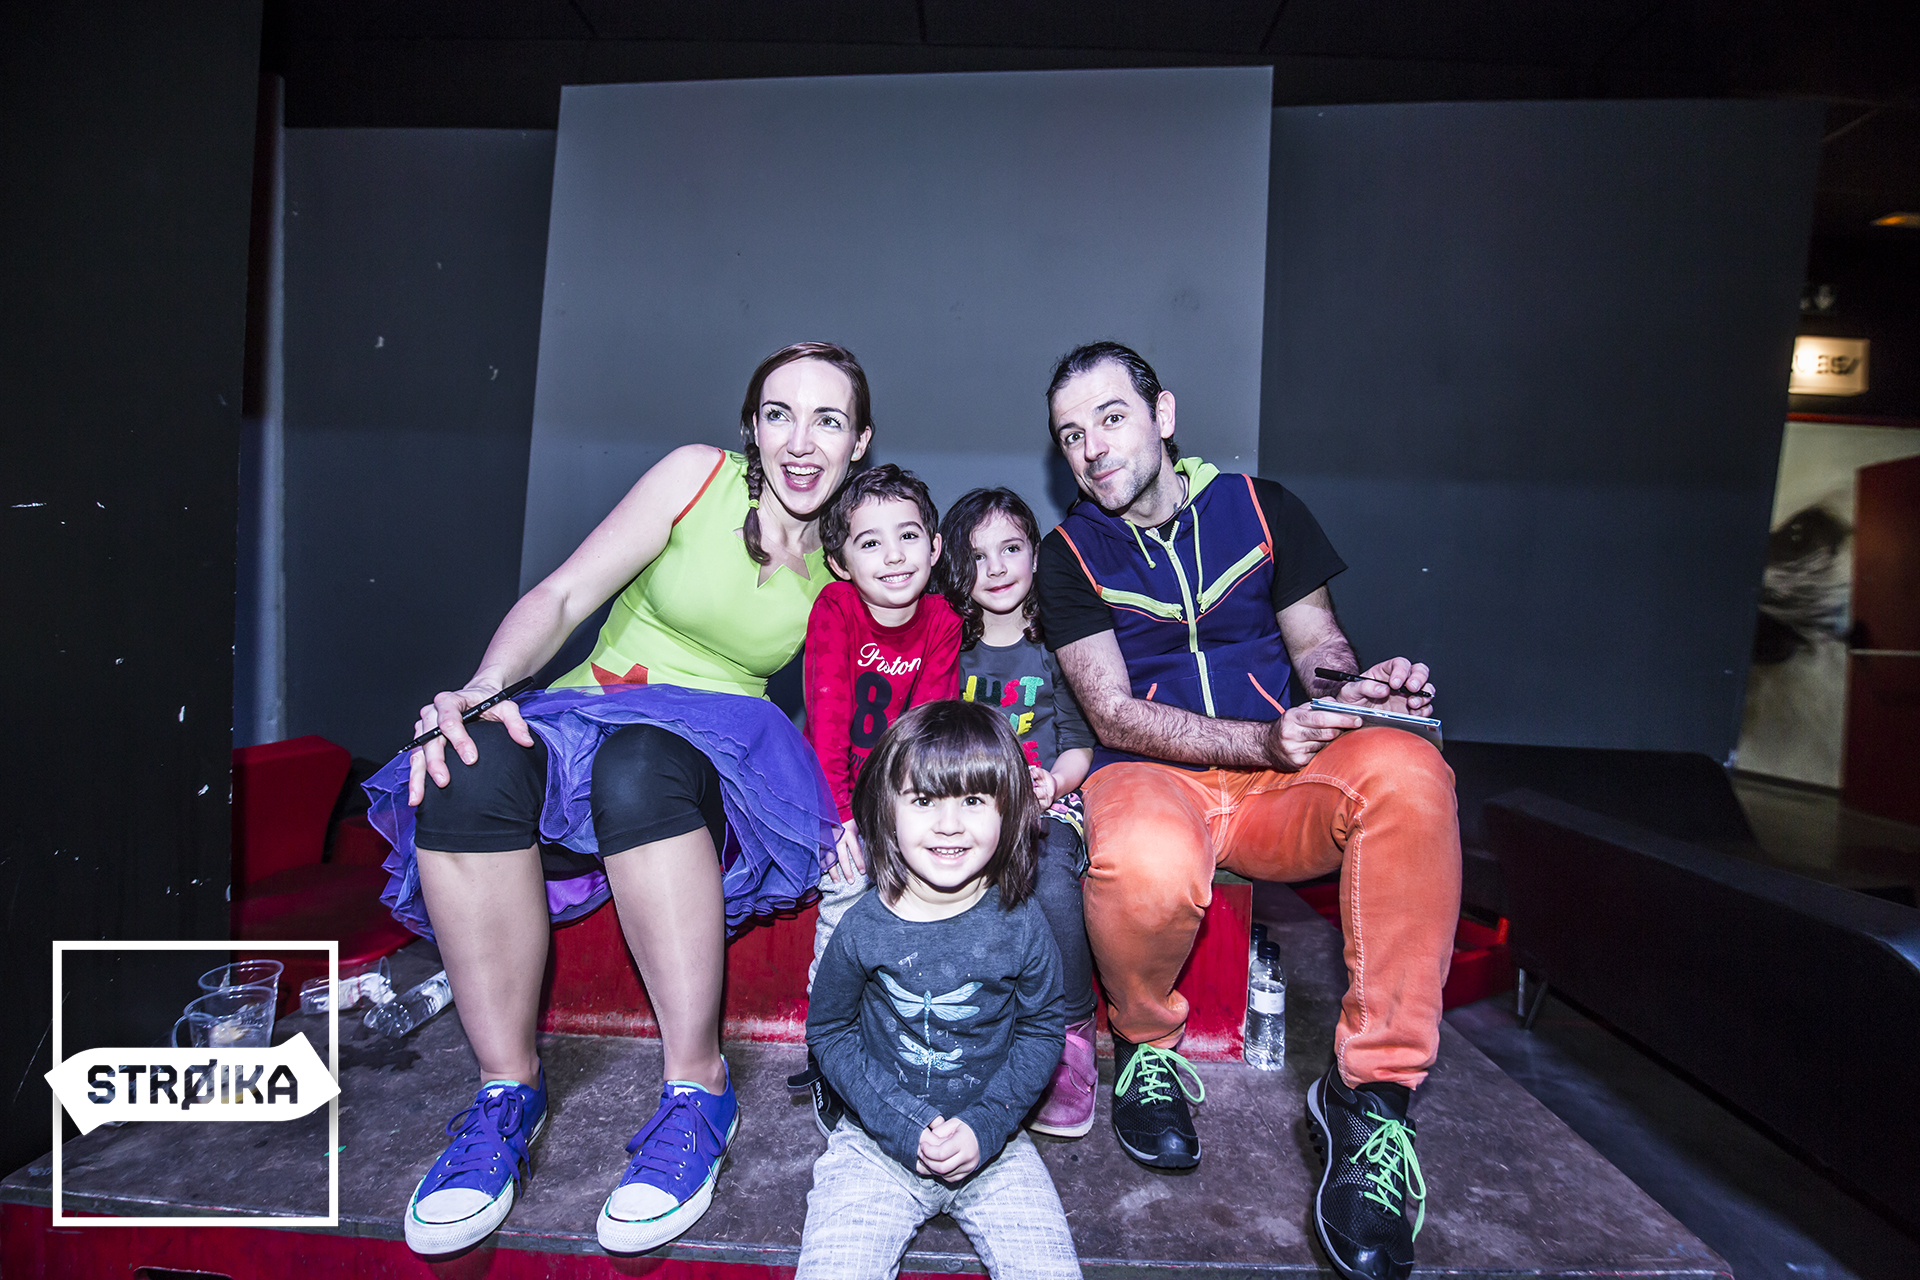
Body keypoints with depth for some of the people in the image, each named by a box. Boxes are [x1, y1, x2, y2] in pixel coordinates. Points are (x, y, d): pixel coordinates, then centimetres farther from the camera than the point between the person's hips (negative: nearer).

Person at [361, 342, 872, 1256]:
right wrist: (483, 686, -21)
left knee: (640, 763, -37)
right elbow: (563, 595, -3)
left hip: (716, 757, -1)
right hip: (585, 726, 1)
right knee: (470, 765, -32)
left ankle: (696, 1091, -26)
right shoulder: (700, 475, 1)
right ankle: (508, 1092, -17)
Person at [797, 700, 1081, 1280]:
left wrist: (984, 1126, -12)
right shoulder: (861, 927, -14)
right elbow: (829, 1031, -3)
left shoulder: (1019, 923, -11)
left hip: (992, 1145, 1)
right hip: (877, 1144, -1)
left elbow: (1042, 1031, -1)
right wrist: (906, 1128, -12)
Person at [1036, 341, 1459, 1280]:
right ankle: (1145, 1049, -3)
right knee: (1145, 863, -39)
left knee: (1404, 769, -32)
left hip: (1281, 783, 2)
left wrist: (1356, 684, -13)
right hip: (1153, 778, -2)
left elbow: (1316, 643, 12)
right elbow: (1114, 714, -6)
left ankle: (1372, 1092, -18)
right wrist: (1263, 740, -20)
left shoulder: (1260, 507, 9)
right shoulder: (1069, 554, 4)